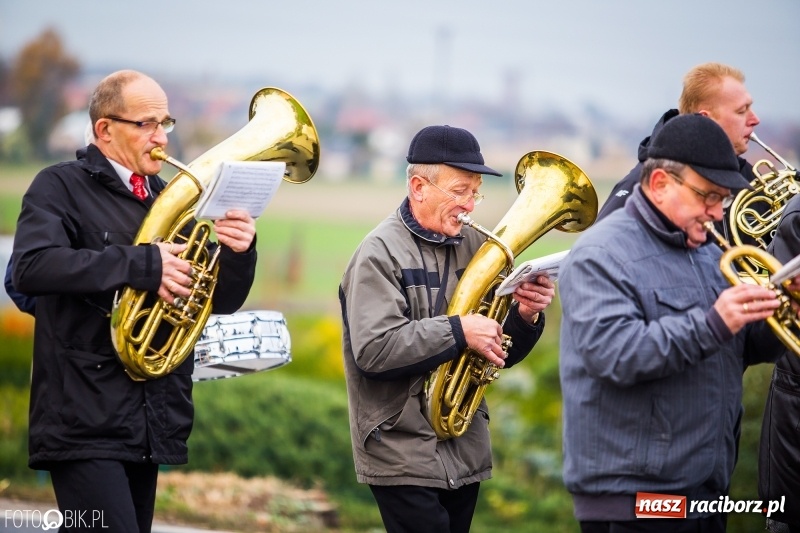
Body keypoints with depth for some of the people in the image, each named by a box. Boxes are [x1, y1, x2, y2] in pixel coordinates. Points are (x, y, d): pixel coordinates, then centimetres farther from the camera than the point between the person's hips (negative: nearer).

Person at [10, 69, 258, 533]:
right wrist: (144, 265, -25)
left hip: (151, 426, 7)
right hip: (85, 422, -7)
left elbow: (222, 301, 16)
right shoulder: (62, 187, -2)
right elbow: (31, 268, -21)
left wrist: (239, 252, -6)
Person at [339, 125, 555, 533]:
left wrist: (525, 316, -7)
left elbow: (499, 354, 13)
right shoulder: (381, 253, -9)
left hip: (466, 454, 6)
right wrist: (459, 331, -22)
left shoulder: (474, 248, 9)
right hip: (406, 461, -6)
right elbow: (373, 352, -21)